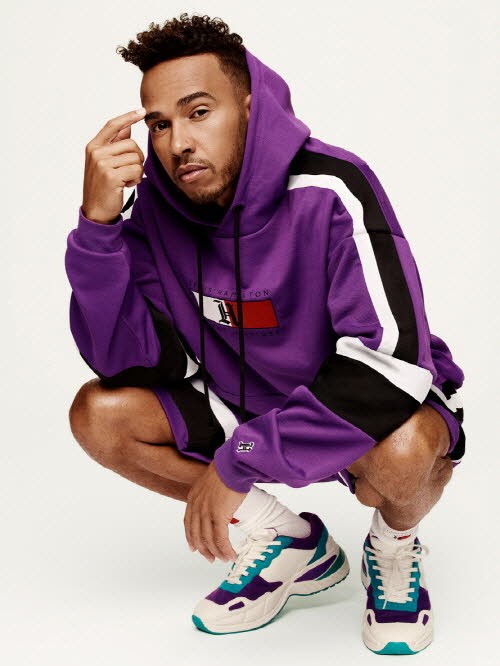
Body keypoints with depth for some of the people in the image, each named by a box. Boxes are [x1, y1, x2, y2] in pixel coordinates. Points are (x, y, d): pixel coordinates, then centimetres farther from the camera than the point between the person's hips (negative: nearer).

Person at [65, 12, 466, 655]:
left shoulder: (330, 192, -27)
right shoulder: (159, 204, -11)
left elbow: (391, 361, -35)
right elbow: (128, 361, -14)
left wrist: (235, 463, -34)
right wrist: (98, 223, -29)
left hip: (363, 407, -5)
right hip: (247, 404, 5)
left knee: (401, 449, -39)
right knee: (99, 413, -12)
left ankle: (395, 544, 2)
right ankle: (294, 544, 3)